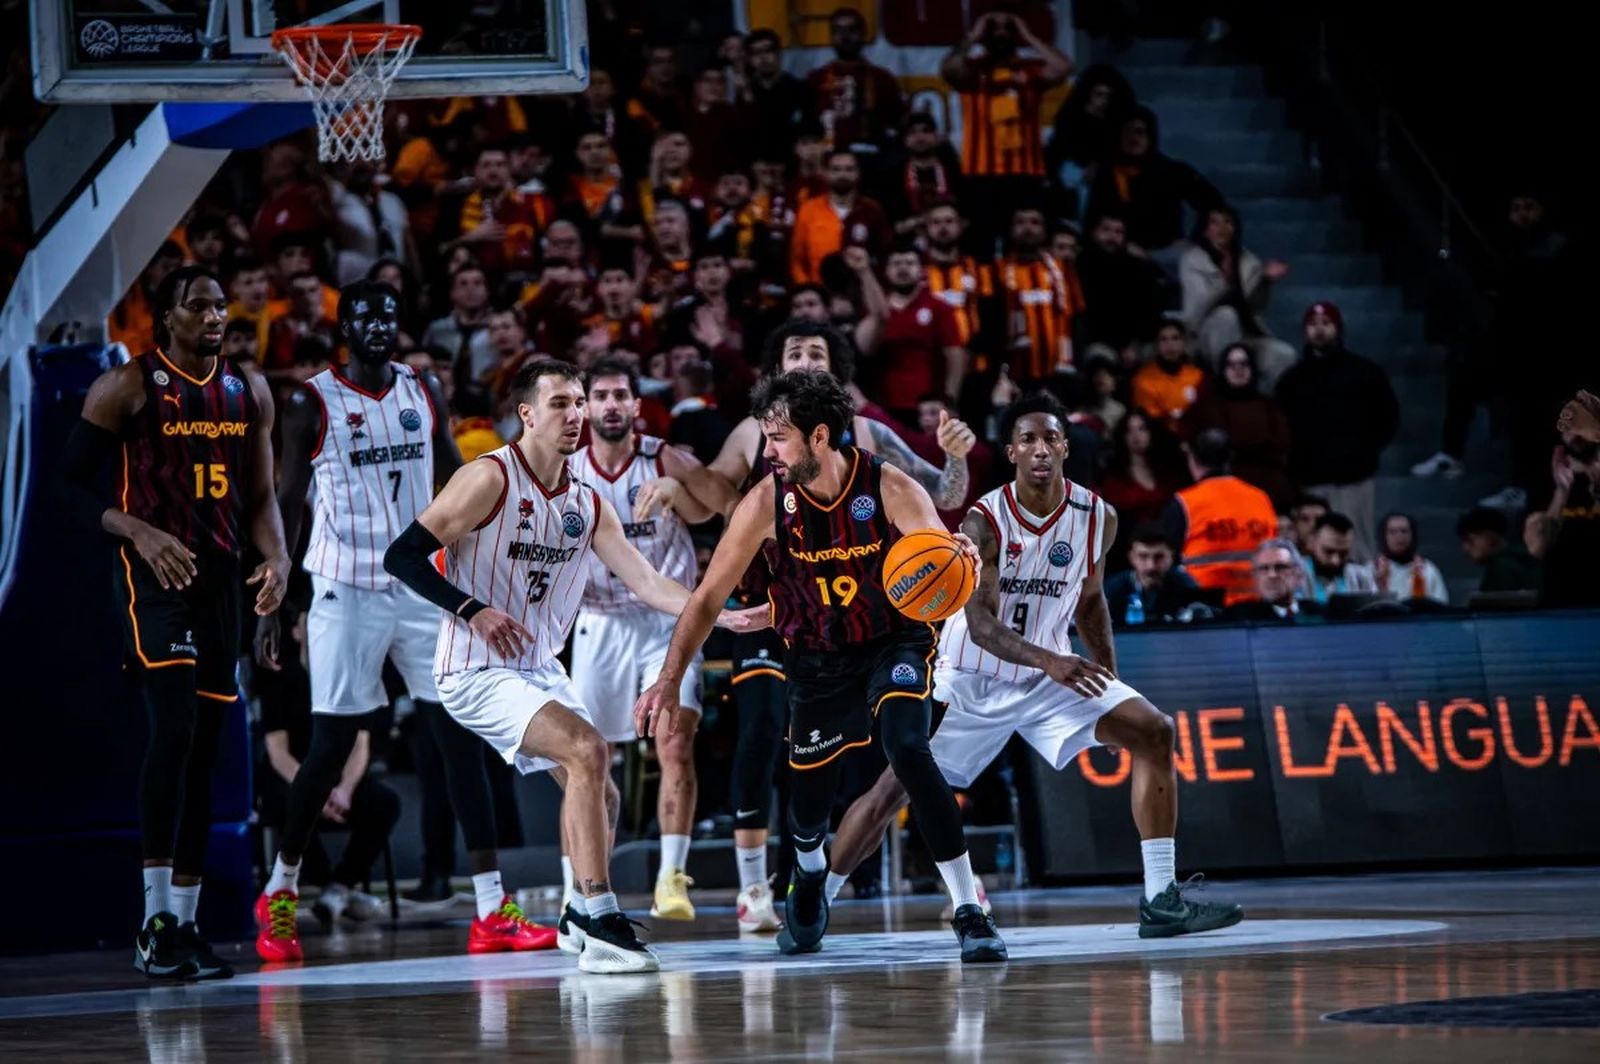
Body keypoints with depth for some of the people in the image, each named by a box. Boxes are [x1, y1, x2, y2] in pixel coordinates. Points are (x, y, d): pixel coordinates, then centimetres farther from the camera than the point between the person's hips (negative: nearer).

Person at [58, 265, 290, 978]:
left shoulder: (250, 391, 11)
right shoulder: (126, 388, -6)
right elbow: (71, 484, -7)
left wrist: (277, 558, -3)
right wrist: (141, 532, -22)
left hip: (220, 578, 6)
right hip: (153, 574, -6)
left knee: (204, 749, 7)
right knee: (173, 729, -20)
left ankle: (185, 924, 12)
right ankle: (155, 920, -18)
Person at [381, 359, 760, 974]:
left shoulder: (587, 505, 7)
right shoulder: (489, 479, -13)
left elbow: (649, 585, 5)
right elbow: (402, 556, -15)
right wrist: (472, 610, -23)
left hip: (540, 670, 8)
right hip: (477, 672, -8)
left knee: (597, 791, 14)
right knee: (588, 750, -25)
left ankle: (580, 916, 36)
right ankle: (599, 924, -25)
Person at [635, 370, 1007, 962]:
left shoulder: (890, 489, -23)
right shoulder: (768, 503, -18)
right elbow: (709, 597, -11)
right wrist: (669, 682, -19)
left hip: (895, 641, -3)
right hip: (817, 657, 3)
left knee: (908, 749, -27)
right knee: (809, 790, 8)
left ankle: (969, 912, -21)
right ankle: (809, 877, 47)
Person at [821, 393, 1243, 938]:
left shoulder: (1098, 517, -8)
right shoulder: (985, 521, -21)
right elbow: (980, 623, -30)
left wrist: (1109, 686, 9)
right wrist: (1048, 661, -46)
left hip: (1052, 675, 3)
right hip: (971, 681, -3)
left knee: (1154, 732, -15)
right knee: (895, 788, -6)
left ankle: (1160, 901, -16)